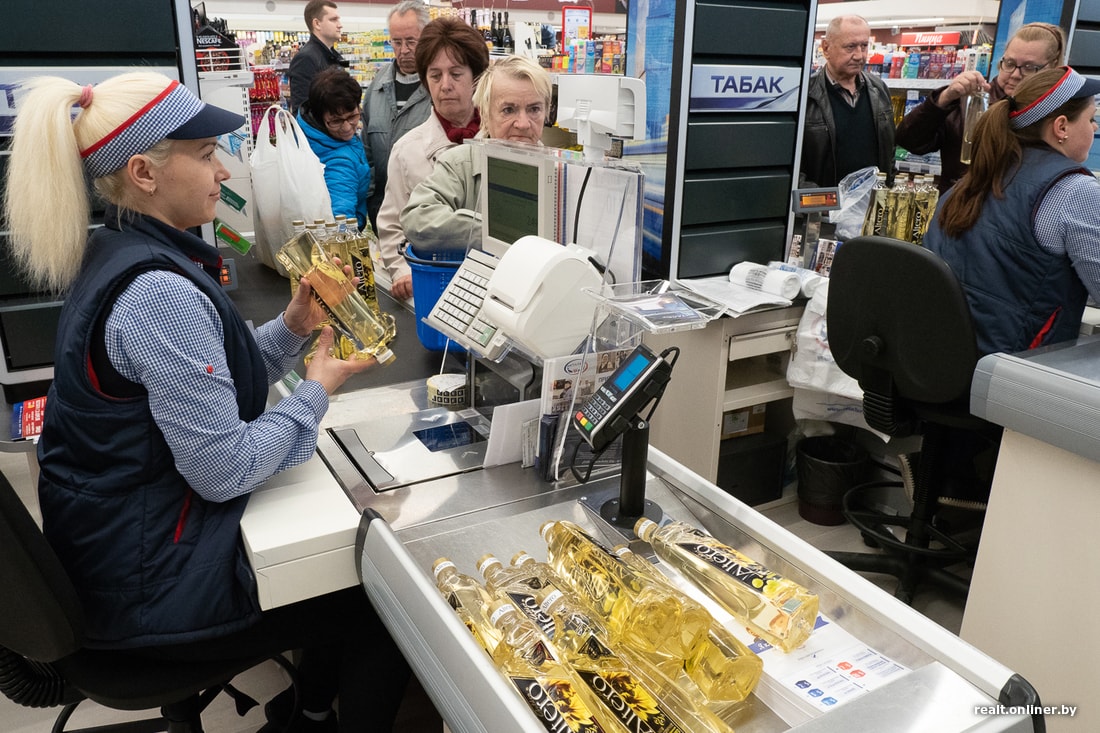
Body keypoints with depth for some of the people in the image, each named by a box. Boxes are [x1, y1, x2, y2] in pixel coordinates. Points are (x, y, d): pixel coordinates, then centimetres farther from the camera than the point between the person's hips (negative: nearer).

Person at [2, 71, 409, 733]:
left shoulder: (114, 256, 4)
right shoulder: (159, 293, -28)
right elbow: (225, 470, -27)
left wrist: (291, 328, -1)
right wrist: (317, 391, -13)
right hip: (156, 586, -9)